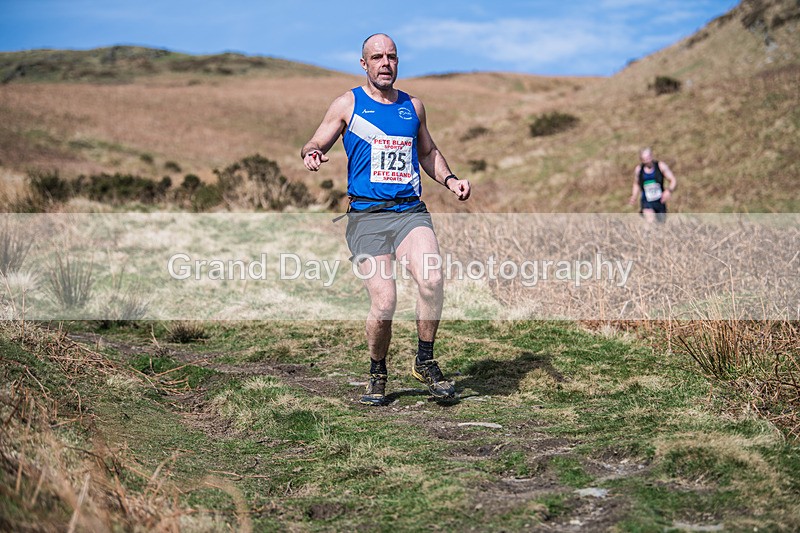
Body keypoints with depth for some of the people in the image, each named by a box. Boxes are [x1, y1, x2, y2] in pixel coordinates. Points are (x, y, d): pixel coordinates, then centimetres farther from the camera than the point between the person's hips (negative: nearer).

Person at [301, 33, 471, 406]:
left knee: (432, 279, -25)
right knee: (384, 302, -13)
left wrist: (450, 180, 14)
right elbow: (314, 145, 8)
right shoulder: (347, 105, 8)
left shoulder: (413, 106, 17)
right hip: (366, 216, -2)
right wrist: (311, 154, -16)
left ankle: (424, 362, -5)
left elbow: (428, 152, 30)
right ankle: (377, 375, 13)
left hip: (411, 211, 2)